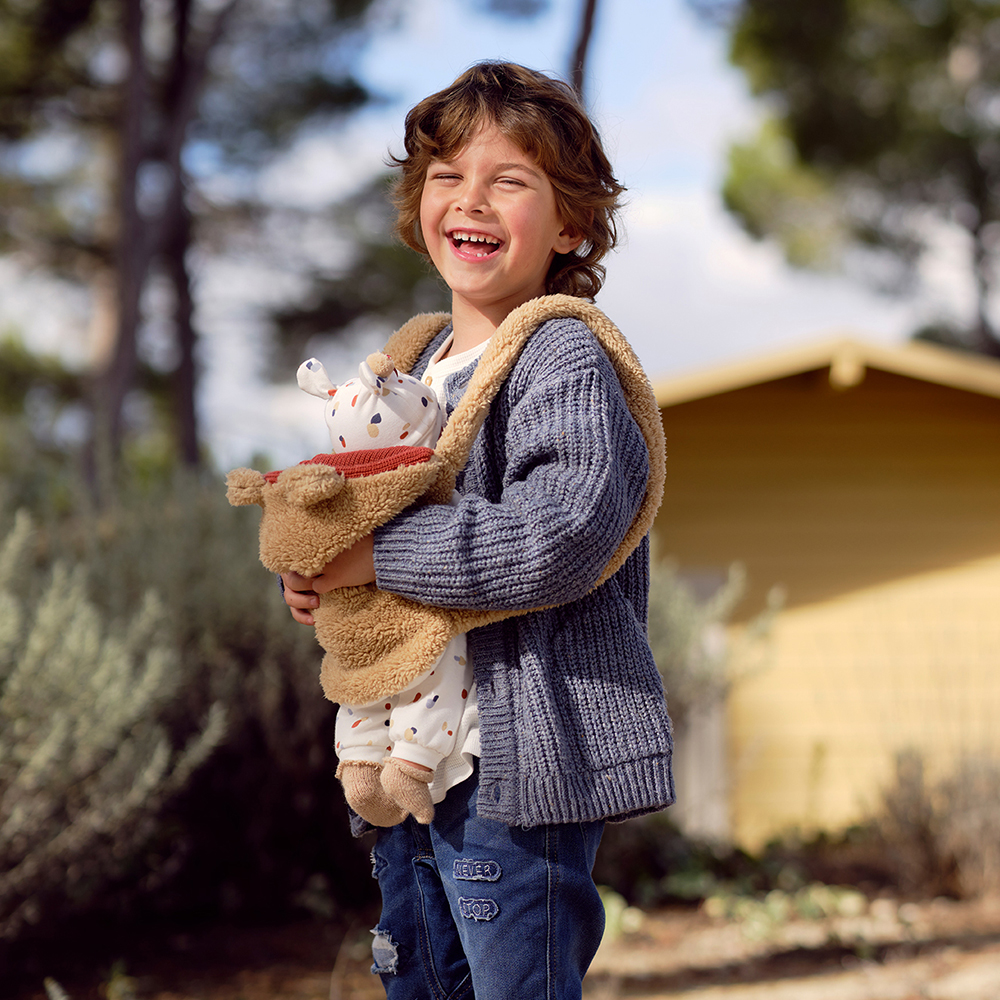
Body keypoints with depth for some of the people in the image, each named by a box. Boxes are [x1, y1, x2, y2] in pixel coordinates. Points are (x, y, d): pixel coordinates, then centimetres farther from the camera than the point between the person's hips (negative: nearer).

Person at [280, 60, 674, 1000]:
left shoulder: (565, 355, -13)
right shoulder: (419, 357, 13)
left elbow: (563, 534, -28)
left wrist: (373, 555, -21)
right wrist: (313, 570, 5)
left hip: (519, 767, -9)